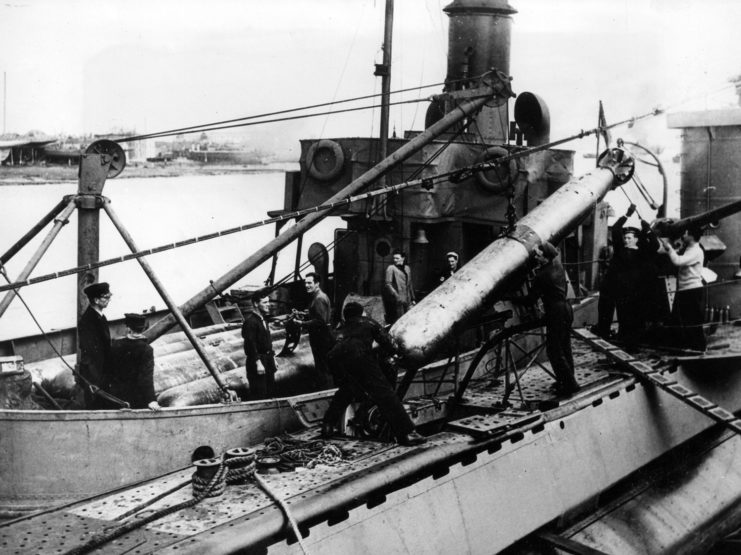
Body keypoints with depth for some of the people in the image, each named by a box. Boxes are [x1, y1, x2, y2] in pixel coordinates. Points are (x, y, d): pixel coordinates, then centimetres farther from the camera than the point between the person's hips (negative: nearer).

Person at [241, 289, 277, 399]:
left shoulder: (262, 318, 12)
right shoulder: (250, 321, -18)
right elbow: (251, 344, -22)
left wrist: (272, 357, 18)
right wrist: (258, 363, -24)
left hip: (268, 360, 9)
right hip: (257, 362, -9)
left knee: (271, 391, 16)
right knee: (260, 394, -4)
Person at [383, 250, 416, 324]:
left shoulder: (407, 268, 14)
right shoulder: (391, 268, -4)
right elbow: (388, 284, -11)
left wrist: (412, 299, 19)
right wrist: (396, 295, -21)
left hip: (406, 300, 6)